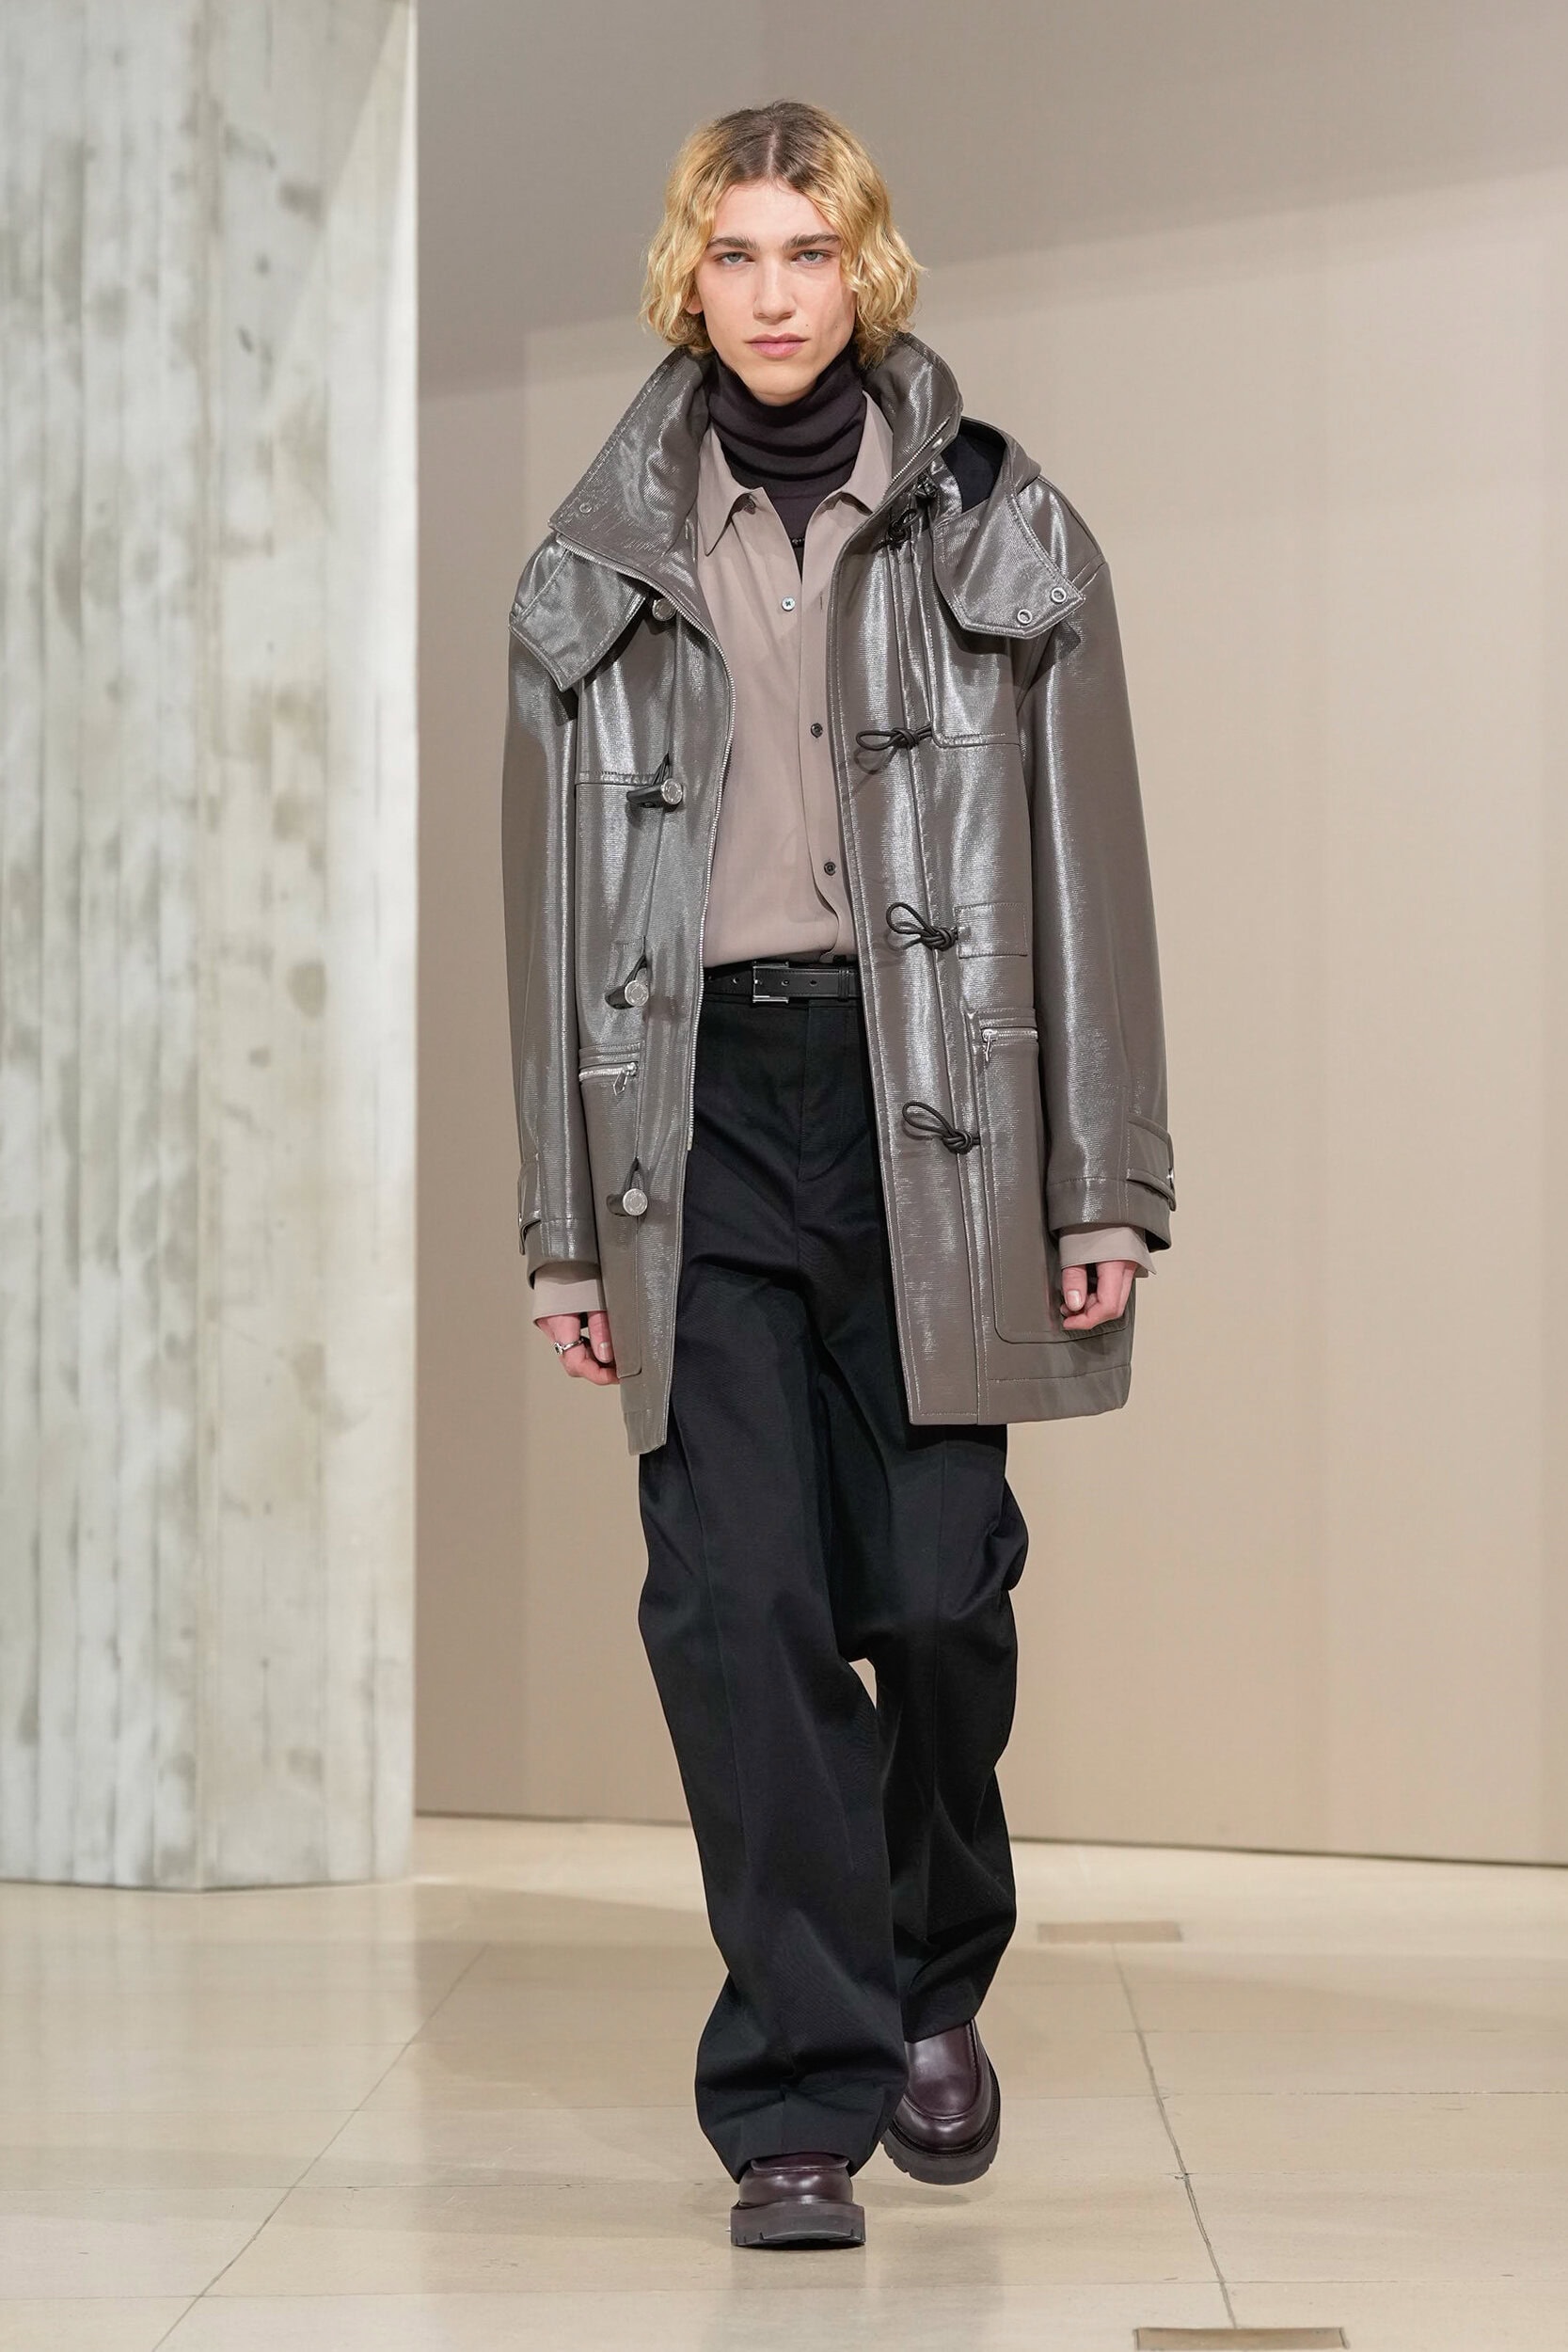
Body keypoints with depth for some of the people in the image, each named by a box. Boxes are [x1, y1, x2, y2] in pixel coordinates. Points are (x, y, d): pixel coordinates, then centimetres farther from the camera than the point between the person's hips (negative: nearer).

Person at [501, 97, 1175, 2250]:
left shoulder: (1004, 536, 8)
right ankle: (802, 2100, 0)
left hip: (934, 1111, -1)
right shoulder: (595, 573, 12)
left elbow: (1092, 868, 5)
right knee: (735, 1605, -7)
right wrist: (566, 1225, 8)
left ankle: (934, 1984, 28)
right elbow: (552, 905, 12)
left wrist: (1108, 1181, -1)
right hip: (699, 1113, 1)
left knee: (935, 1591, 0)